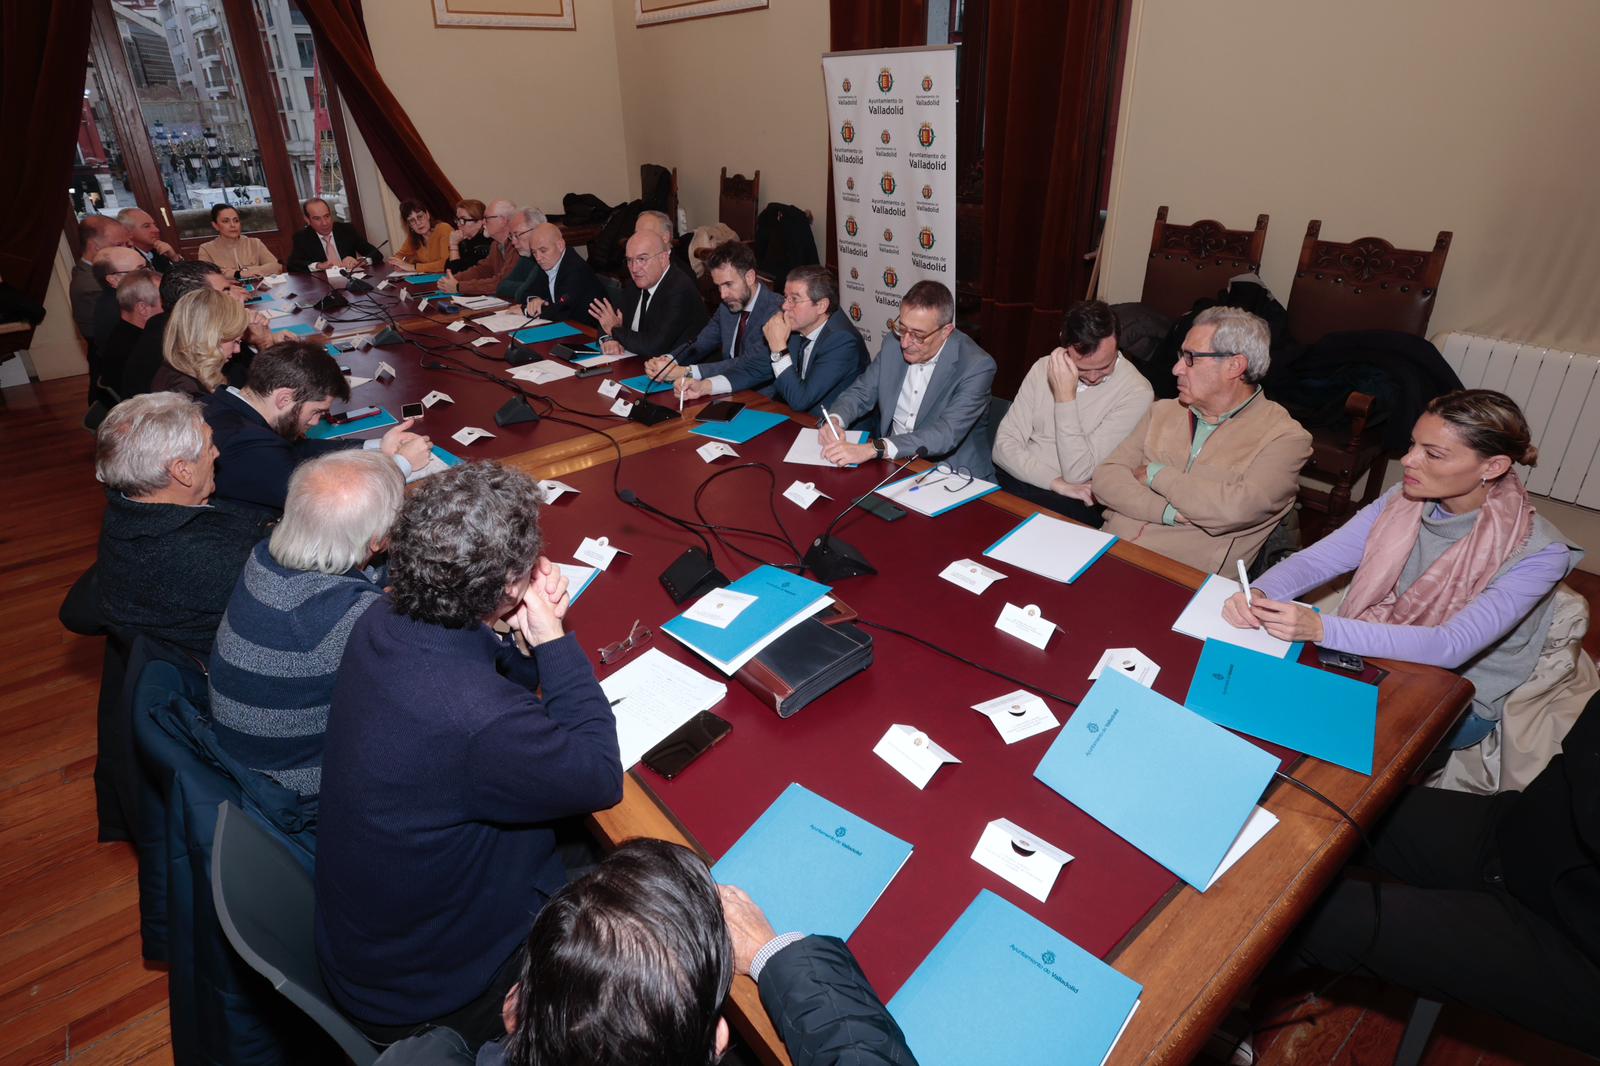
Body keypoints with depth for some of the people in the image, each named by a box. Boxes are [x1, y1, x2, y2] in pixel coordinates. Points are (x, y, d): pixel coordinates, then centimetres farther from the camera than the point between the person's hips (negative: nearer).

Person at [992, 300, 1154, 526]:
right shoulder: (1044, 368, 3)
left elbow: (1077, 475, -15)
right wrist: (1056, 482, -17)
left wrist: (1065, 398, -19)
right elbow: (1004, 445, -2)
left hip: (1074, 503, -6)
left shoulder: (1136, 391, -11)